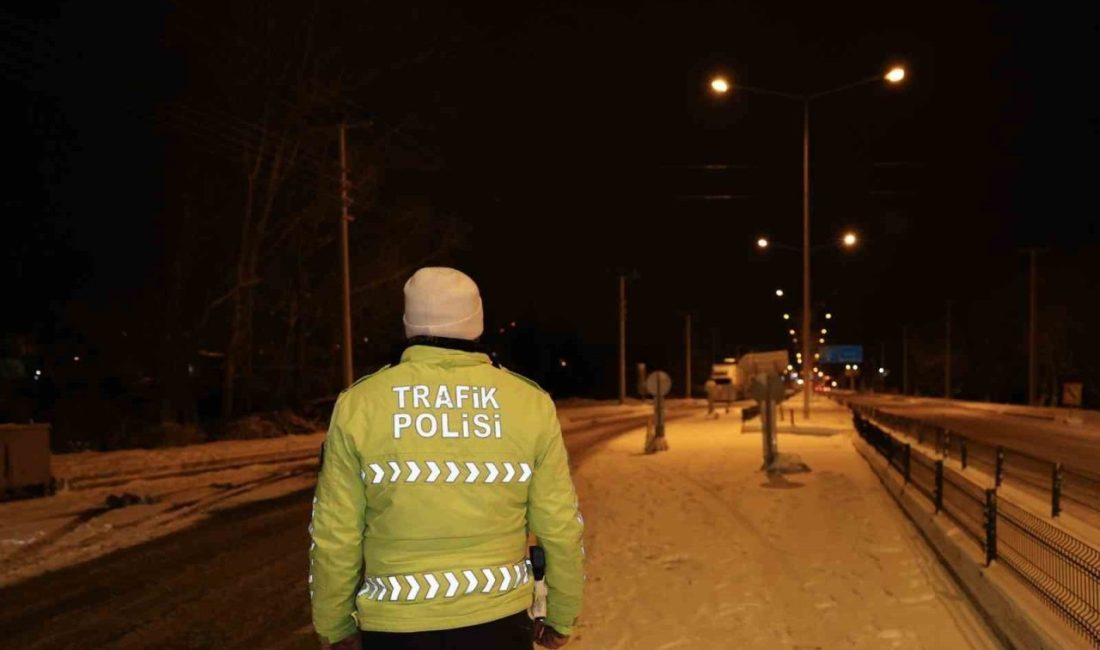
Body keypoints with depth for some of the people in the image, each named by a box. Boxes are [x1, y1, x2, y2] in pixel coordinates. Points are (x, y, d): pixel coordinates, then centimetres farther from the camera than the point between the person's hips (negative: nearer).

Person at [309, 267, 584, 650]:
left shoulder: (359, 404, -8)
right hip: (499, 618, 1)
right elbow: (560, 527, -3)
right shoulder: (530, 402, -7)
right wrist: (562, 615, 12)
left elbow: (334, 536, -4)